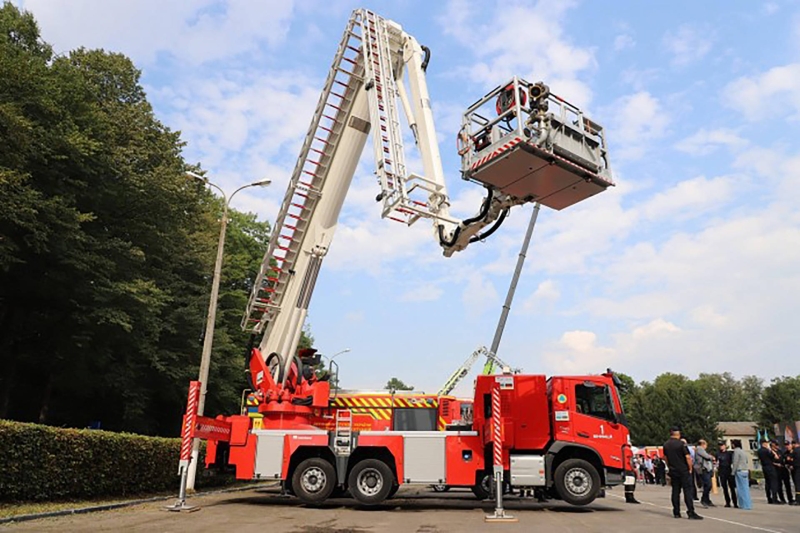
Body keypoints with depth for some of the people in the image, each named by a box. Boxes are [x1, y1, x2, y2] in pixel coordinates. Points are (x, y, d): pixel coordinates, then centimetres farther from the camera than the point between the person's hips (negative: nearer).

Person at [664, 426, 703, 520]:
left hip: (673, 471, 5)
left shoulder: (666, 445, 7)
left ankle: (676, 513, 10)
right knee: (688, 491, -3)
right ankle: (691, 513, -6)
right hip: (684, 471, -5)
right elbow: (688, 457, -16)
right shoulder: (681, 444, -13)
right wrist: (690, 468, -5)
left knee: (675, 491, 8)